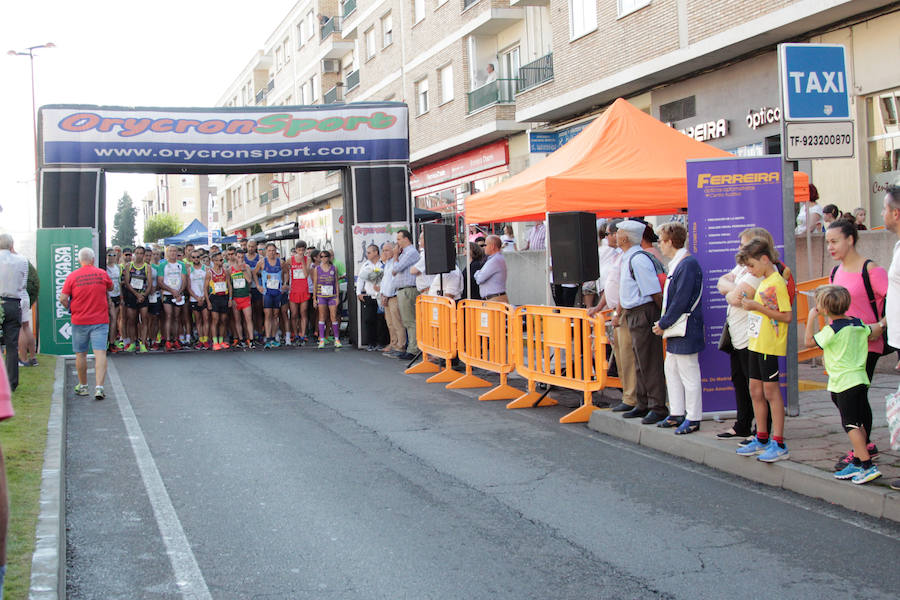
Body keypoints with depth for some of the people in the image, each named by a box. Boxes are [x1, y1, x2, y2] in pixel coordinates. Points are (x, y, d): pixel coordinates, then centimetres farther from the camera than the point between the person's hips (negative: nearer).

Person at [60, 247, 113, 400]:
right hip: (100, 320, 0)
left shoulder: (72, 276, -4)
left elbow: (63, 299, -6)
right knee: (100, 353, -6)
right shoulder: (102, 273, 0)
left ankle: (83, 386, 25)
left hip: (79, 321, 0)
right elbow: (110, 288, 19)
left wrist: (70, 308, 12)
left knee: (80, 354, 14)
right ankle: (99, 388, -17)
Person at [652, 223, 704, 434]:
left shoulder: (688, 264, -18)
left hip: (686, 330, -10)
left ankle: (693, 418, 6)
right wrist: (664, 323, 12)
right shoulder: (677, 264, 13)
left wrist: (663, 324, -14)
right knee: (671, 370, 16)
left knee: (688, 374, -3)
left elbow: (681, 301, -21)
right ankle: (677, 414, 24)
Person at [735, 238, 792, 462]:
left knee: (771, 391, -6)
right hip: (757, 343, 9)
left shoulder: (777, 282, -14)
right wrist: (750, 304, 6)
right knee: (756, 391, 13)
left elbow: (786, 316, -19)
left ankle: (779, 444, 0)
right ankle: (761, 439, 23)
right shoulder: (763, 282, 14)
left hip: (770, 346, -9)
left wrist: (758, 307, -20)